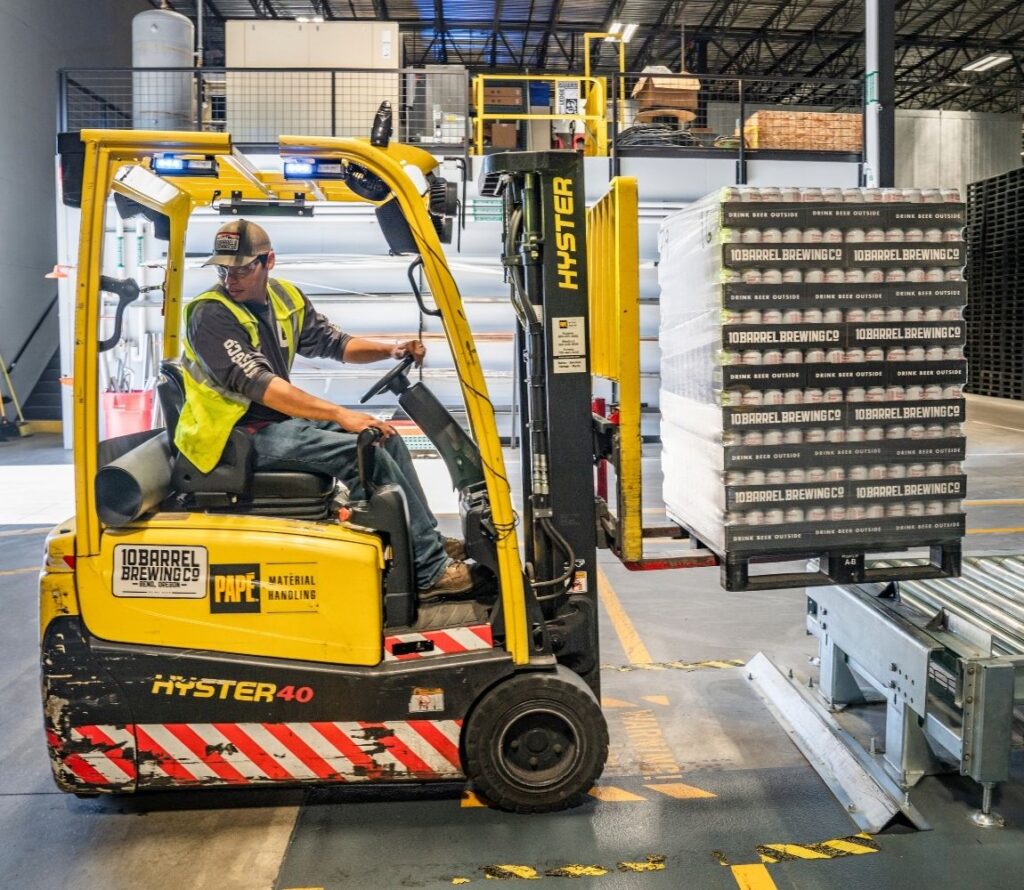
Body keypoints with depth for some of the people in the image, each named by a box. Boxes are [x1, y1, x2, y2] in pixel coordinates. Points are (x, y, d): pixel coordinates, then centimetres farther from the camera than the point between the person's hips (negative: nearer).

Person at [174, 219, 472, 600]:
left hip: (279, 419, 8)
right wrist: (341, 415, -31)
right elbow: (259, 385, -27)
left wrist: (391, 350, -1)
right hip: (236, 434, -8)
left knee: (385, 436, 4)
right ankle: (429, 571, -16)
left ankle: (429, 540, 11)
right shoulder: (210, 314, -17)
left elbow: (333, 343, 17)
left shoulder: (286, 298, 5)